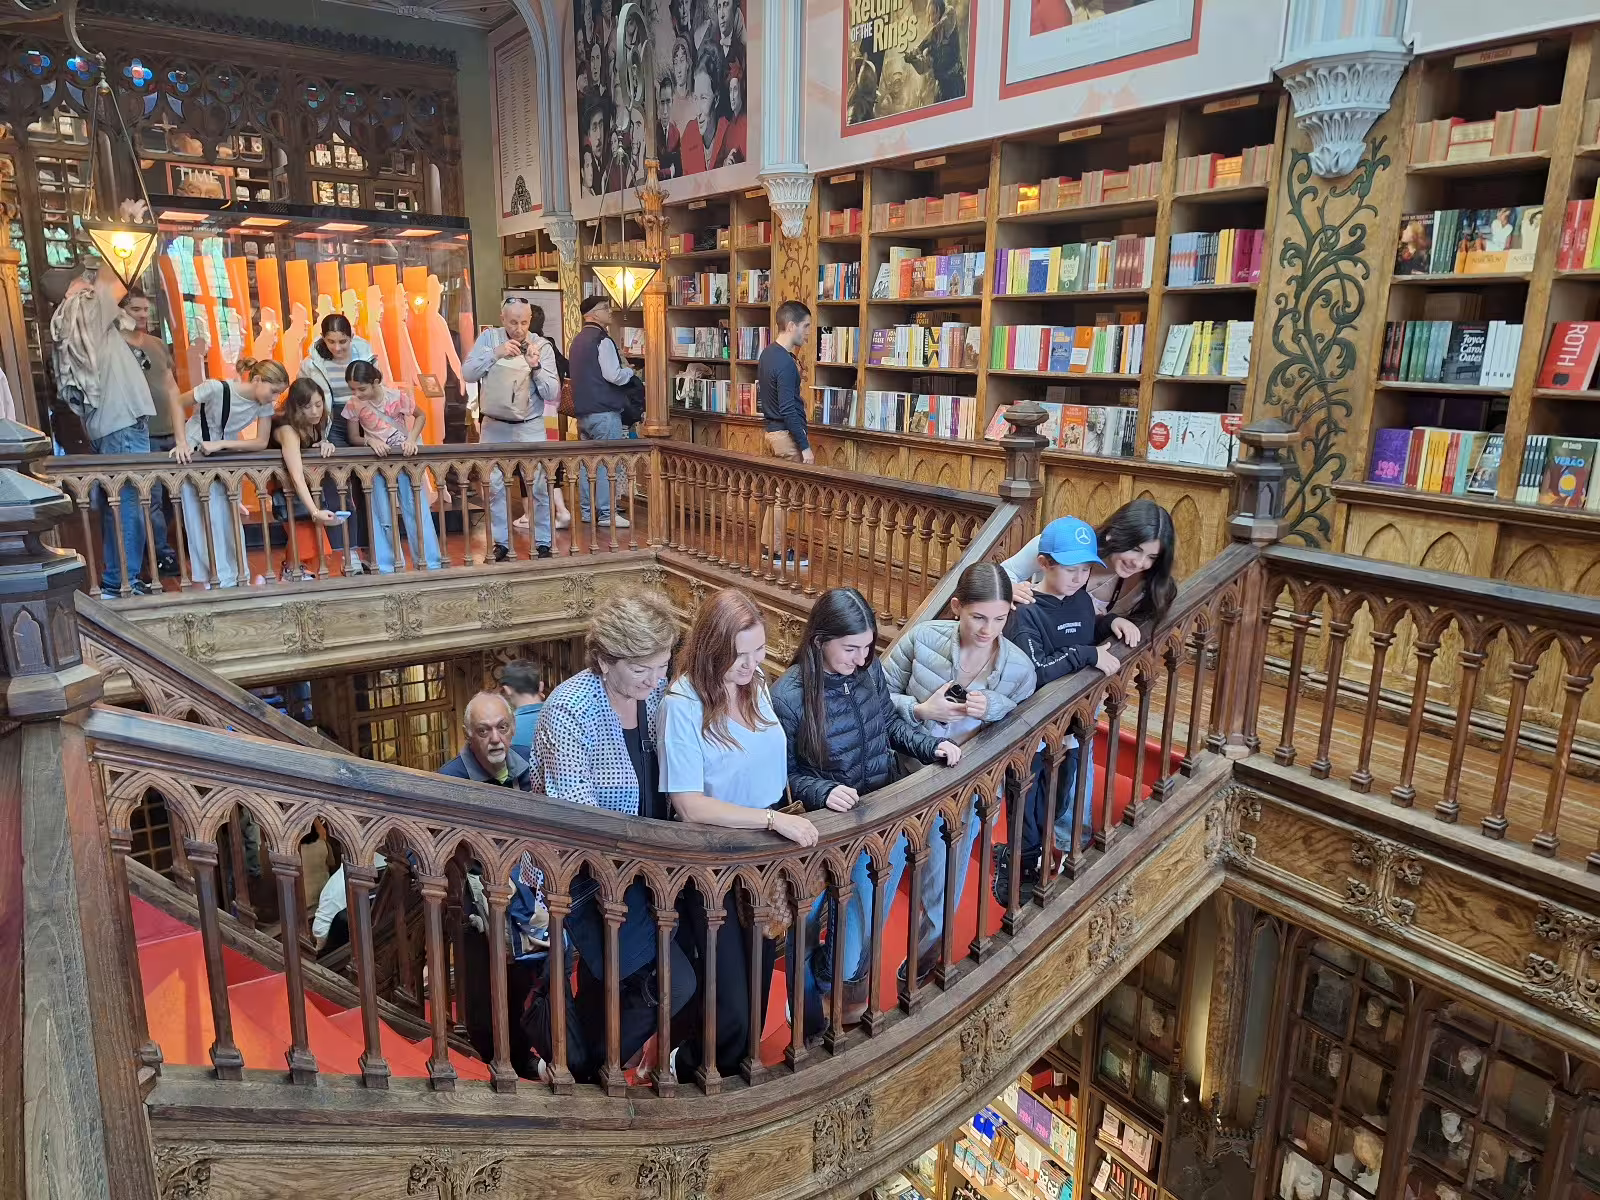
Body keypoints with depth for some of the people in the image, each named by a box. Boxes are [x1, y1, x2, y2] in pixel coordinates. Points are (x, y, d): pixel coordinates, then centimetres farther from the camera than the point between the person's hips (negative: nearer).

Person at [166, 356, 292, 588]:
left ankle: (228, 579, 5)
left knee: (227, 516, -4)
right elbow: (176, 401, -17)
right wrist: (182, 442, -24)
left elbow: (262, 442, -19)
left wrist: (222, 444, -30)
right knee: (197, 517, -3)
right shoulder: (217, 388, -27)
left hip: (226, 456, 3)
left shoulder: (265, 404, -16)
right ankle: (202, 580, 7)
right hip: (194, 453, -3)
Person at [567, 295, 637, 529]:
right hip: (604, 411, -9)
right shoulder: (602, 340, -13)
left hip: (583, 410, 9)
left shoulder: (577, 341, 16)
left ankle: (586, 511, 17)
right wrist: (629, 371, 1)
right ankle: (606, 513, -5)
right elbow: (614, 375, -20)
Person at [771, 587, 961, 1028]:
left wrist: (931, 745, -7)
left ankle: (845, 971, 46)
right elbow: (785, 775, -14)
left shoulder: (869, 670, -9)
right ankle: (831, 982, 36)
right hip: (832, 822, -5)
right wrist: (823, 792, -31)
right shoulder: (789, 696, -22)